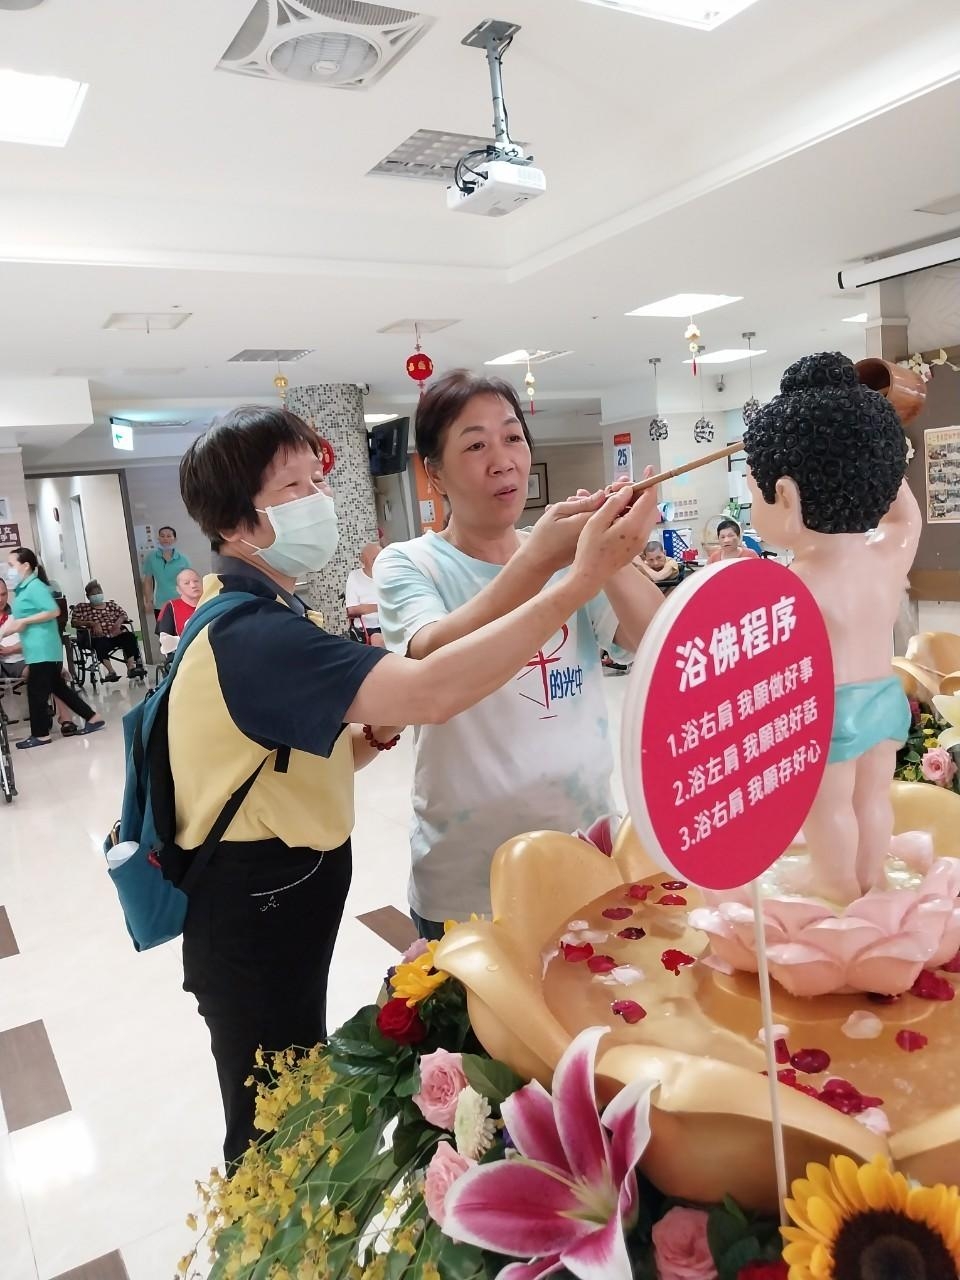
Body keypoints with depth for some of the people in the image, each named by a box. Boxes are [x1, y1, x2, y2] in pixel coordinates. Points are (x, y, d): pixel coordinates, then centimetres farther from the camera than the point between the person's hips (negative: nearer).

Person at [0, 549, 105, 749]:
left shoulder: (35, 586, -13)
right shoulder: (23, 588, 15)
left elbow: (54, 611, -21)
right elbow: (16, 618, 22)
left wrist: (24, 622, -17)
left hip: (42, 649, -9)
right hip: (38, 649, 9)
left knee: (36, 691, 0)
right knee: (58, 687, 13)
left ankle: (40, 735, 11)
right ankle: (93, 718, 18)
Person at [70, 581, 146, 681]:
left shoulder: (111, 604, 24)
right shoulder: (82, 608, 15)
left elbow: (123, 614, 17)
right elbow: (74, 622, 3)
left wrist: (118, 622, -6)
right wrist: (91, 623, -11)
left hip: (117, 634, 3)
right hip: (100, 637, -3)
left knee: (130, 636, -30)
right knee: (101, 644, -40)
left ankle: (131, 667, -37)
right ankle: (111, 671, -42)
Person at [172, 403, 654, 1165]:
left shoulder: (258, 619, 7)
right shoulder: (251, 633, -28)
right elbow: (431, 694, -42)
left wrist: (377, 730, -11)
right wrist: (581, 580, -41)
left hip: (283, 900, 10)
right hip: (254, 918, -9)